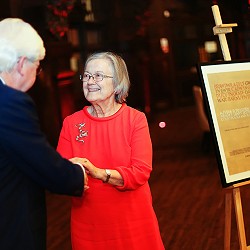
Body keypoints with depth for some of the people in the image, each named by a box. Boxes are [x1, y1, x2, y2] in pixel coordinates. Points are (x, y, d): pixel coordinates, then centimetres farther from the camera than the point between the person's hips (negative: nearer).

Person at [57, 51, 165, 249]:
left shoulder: (136, 119, -6)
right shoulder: (71, 123, -1)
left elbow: (142, 172, -14)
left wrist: (100, 173, -28)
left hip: (133, 221, -1)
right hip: (87, 224, 2)